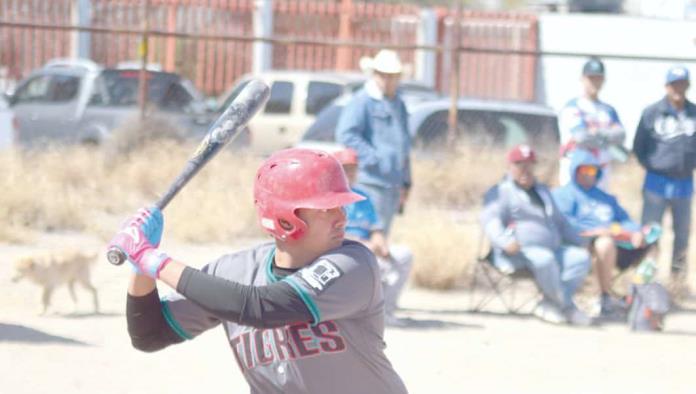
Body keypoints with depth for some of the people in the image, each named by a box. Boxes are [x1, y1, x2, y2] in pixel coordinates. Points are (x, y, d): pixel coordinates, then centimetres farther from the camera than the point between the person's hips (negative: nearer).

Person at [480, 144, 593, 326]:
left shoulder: (542, 191, 30)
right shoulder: (501, 192, 6)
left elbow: (560, 222, 38)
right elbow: (490, 220, -11)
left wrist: (580, 242, 24)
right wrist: (505, 241, -30)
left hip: (551, 250, 7)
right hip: (519, 252, -7)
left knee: (581, 257, -20)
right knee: (545, 259, -38)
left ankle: (549, 305, -27)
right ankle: (567, 307, -23)